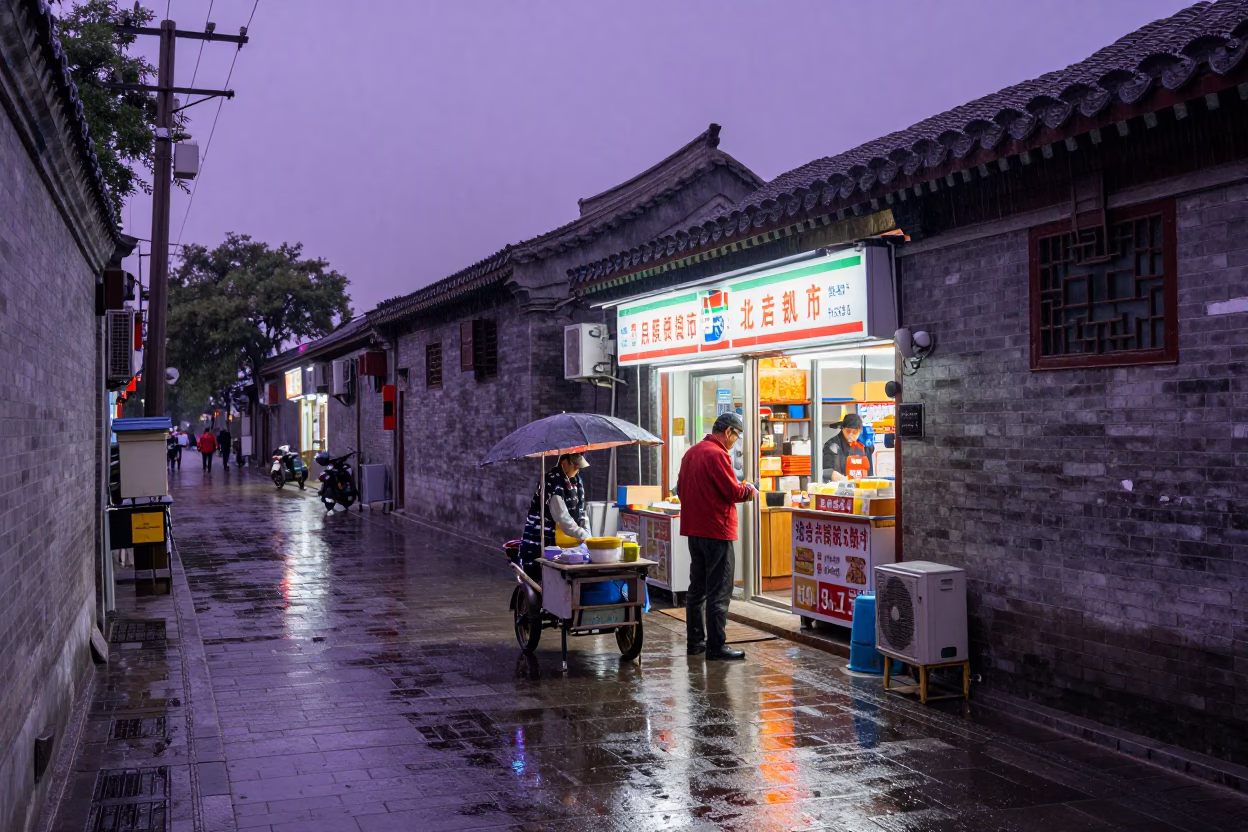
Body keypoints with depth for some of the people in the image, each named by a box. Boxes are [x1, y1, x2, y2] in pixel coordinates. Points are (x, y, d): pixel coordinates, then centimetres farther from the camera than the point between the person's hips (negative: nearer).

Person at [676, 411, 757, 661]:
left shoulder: (691, 453, 11)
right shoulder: (717, 455, -17)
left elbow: (681, 488, 18)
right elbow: (733, 492, -18)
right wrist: (748, 490, 3)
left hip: (694, 529, 9)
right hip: (716, 530, -9)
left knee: (697, 588, 15)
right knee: (719, 591, -3)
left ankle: (695, 641, 21)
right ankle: (716, 646, -1)